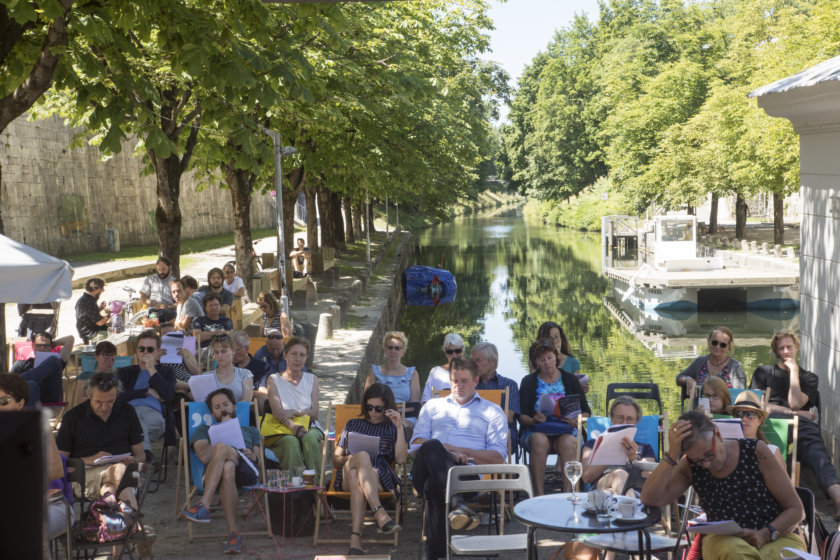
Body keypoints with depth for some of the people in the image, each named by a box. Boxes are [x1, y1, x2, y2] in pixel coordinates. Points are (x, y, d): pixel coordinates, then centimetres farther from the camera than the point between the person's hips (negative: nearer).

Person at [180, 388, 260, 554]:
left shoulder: (251, 431, 40)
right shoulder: (204, 430, 35)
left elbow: (259, 459, 22)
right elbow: (205, 457, 11)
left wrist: (253, 456, -2)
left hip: (247, 470, 0)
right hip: (213, 474, 0)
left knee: (221, 448, -36)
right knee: (227, 468, -43)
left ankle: (203, 506, -45)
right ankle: (233, 533, -47)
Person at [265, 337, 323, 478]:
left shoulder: (311, 379, 20)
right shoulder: (274, 380, 12)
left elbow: (314, 412, 9)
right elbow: (278, 412, -4)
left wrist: (295, 412, -11)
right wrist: (293, 426, -24)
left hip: (310, 428, 2)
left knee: (310, 437, -36)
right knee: (291, 442, -38)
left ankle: (315, 480, -37)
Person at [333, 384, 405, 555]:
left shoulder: (394, 429, 25)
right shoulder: (353, 425, 31)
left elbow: (401, 459, 5)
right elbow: (335, 459, 25)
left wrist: (400, 427, 2)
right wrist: (348, 459, 0)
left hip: (380, 477, -1)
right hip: (346, 477, 1)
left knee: (357, 478, -39)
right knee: (363, 456, -37)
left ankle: (355, 538, -55)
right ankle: (380, 513, -53)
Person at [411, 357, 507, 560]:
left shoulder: (492, 412, 25)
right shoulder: (433, 406, 33)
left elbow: (498, 457, 12)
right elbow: (418, 441, 16)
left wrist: (461, 450, -4)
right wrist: (442, 450, -7)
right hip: (426, 469, 2)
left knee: (434, 484, -40)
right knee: (431, 447, -39)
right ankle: (457, 503, -54)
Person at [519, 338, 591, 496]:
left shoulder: (570, 379, 15)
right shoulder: (529, 381, 14)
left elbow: (586, 412, 12)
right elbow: (521, 416, 6)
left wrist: (576, 421, -10)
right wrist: (534, 420, -17)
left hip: (566, 431, 0)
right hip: (537, 431, 0)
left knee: (568, 442, -37)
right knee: (540, 440, -38)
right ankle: (539, 495, -38)